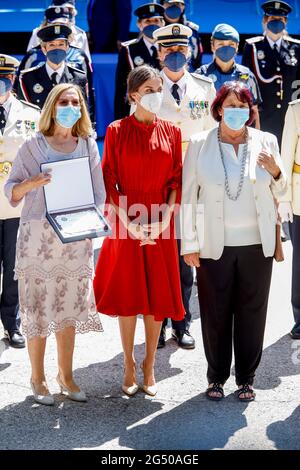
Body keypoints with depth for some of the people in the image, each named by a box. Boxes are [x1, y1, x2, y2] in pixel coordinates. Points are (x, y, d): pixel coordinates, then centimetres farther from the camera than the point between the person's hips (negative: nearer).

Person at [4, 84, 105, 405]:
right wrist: (31, 184, -21)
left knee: (69, 309, 9)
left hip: (75, 238, 3)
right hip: (38, 237, -3)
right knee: (38, 309, 0)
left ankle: (65, 376, 22)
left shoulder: (89, 146, 8)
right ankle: (37, 379, 13)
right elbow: (11, 191, -1)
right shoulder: (33, 146, -1)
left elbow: (98, 192, 9)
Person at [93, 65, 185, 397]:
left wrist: (165, 218, -10)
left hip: (161, 226, 2)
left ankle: (149, 366, 17)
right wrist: (127, 220, -14)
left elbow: (176, 181, 4)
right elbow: (109, 182, -4)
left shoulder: (171, 132, 6)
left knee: (158, 294, 5)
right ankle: (129, 364, 17)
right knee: (127, 293, 4)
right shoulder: (116, 131, -1)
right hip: (127, 224, -2)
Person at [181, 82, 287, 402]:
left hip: (257, 244, 2)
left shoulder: (266, 142, 4)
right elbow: (188, 195, 0)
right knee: (215, 313, 6)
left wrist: (276, 172, -9)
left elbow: (279, 192, 14)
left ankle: (246, 378, 23)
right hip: (215, 245, -1)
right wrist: (189, 243, -3)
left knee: (251, 312, 9)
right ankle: (216, 377, 23)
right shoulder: (199, 144, -1)